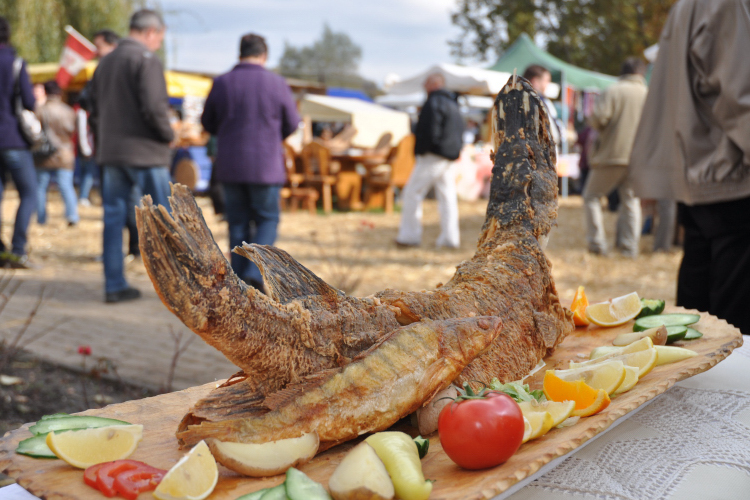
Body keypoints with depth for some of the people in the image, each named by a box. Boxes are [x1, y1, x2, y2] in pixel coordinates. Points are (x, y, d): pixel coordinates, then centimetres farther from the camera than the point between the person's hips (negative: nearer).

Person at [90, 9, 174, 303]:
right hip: (145, 151, -7)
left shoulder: (105, 62, 15)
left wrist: (104, 142, 20)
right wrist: (168, 135, -5)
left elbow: (95, 110, 17)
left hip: (110, 152, 7)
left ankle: (114, 285, 9)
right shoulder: (146, 59, -10)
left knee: (114, 218, 7)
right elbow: (154, 106, -19)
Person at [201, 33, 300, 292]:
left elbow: (208, 123, 9)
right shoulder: (276, 84, -6)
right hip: (266, 165, -2)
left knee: (238, 224, 11)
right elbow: (292, 123, 4)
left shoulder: (221, 83, -1)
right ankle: (254, 273, -7)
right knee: (267, 220, 10)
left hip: (230, 166, 2)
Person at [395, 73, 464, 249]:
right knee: (447, 196, 9)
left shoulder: (434, 102, -11)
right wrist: (456, 150, 16)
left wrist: (421, 150, -11)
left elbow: (429, 130, -20)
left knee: (412, 193, -2)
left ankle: (409, 235, 0)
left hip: (432, 155, -9)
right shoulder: (453, 104, 19)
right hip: (450, 157, 9)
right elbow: (460, 130, 20)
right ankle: (450, 237, 8)